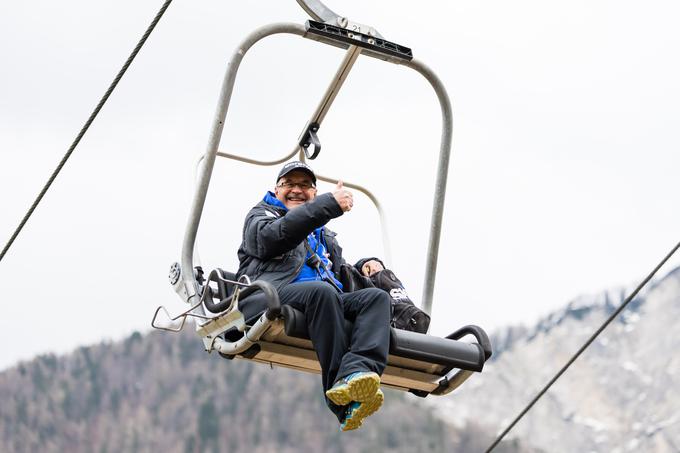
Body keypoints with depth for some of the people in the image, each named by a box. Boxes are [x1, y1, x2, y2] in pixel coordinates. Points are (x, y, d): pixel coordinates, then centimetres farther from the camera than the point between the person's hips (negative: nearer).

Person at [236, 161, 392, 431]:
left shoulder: (324, 235, 41)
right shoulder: (261, 215, 22)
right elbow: (271, 237, -3)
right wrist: (330, 204, -9)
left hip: (325, 303, 6)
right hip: (274, 293, -6)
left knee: (376, 296, -23)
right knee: (321, 292, -38)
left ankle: (355, 373, -51)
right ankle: (343, 402, -46)